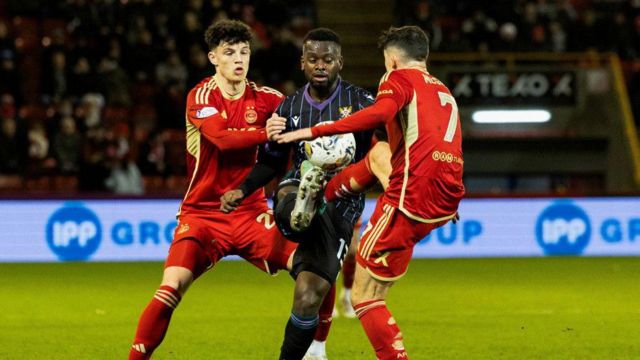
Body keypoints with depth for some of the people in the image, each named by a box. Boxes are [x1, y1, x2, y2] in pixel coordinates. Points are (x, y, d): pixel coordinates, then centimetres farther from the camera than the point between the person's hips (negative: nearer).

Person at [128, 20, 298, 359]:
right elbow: (223, 138, -25)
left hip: (251, 212, 3)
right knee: (172, 286, -21)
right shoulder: (201, 96, -9)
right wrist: (266, 133, -37)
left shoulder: (265, 98, 2)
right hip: (202, 213, -3)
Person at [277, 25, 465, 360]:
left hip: (412, 195, -8)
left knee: (363, 296, -4)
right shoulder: (444, 91, 26)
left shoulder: (400, 78, 2)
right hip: (446, 203, 8)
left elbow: (380, 112, -19)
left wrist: (313, 131, -19)